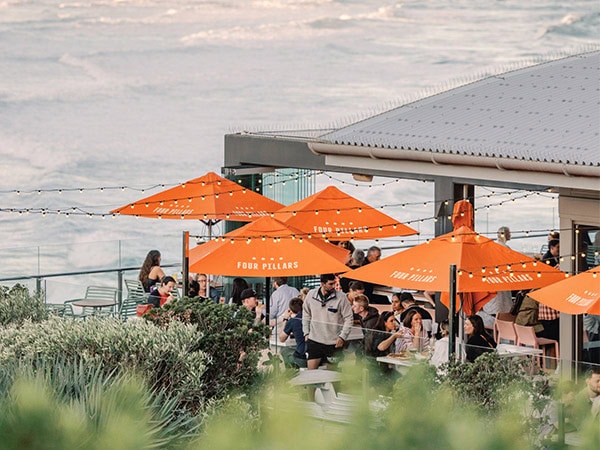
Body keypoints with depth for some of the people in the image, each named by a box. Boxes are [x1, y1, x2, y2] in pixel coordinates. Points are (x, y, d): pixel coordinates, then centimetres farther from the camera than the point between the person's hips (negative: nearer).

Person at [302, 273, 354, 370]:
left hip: (334, 343, -2)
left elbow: (348, 318, -5)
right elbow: (306, 314, 14)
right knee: (311, 372, 0)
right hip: (314, 341, 2)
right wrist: (306, 333, 9)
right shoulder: (311, 295, -1)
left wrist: (342, 337, -10)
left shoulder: (341, 297, -10)